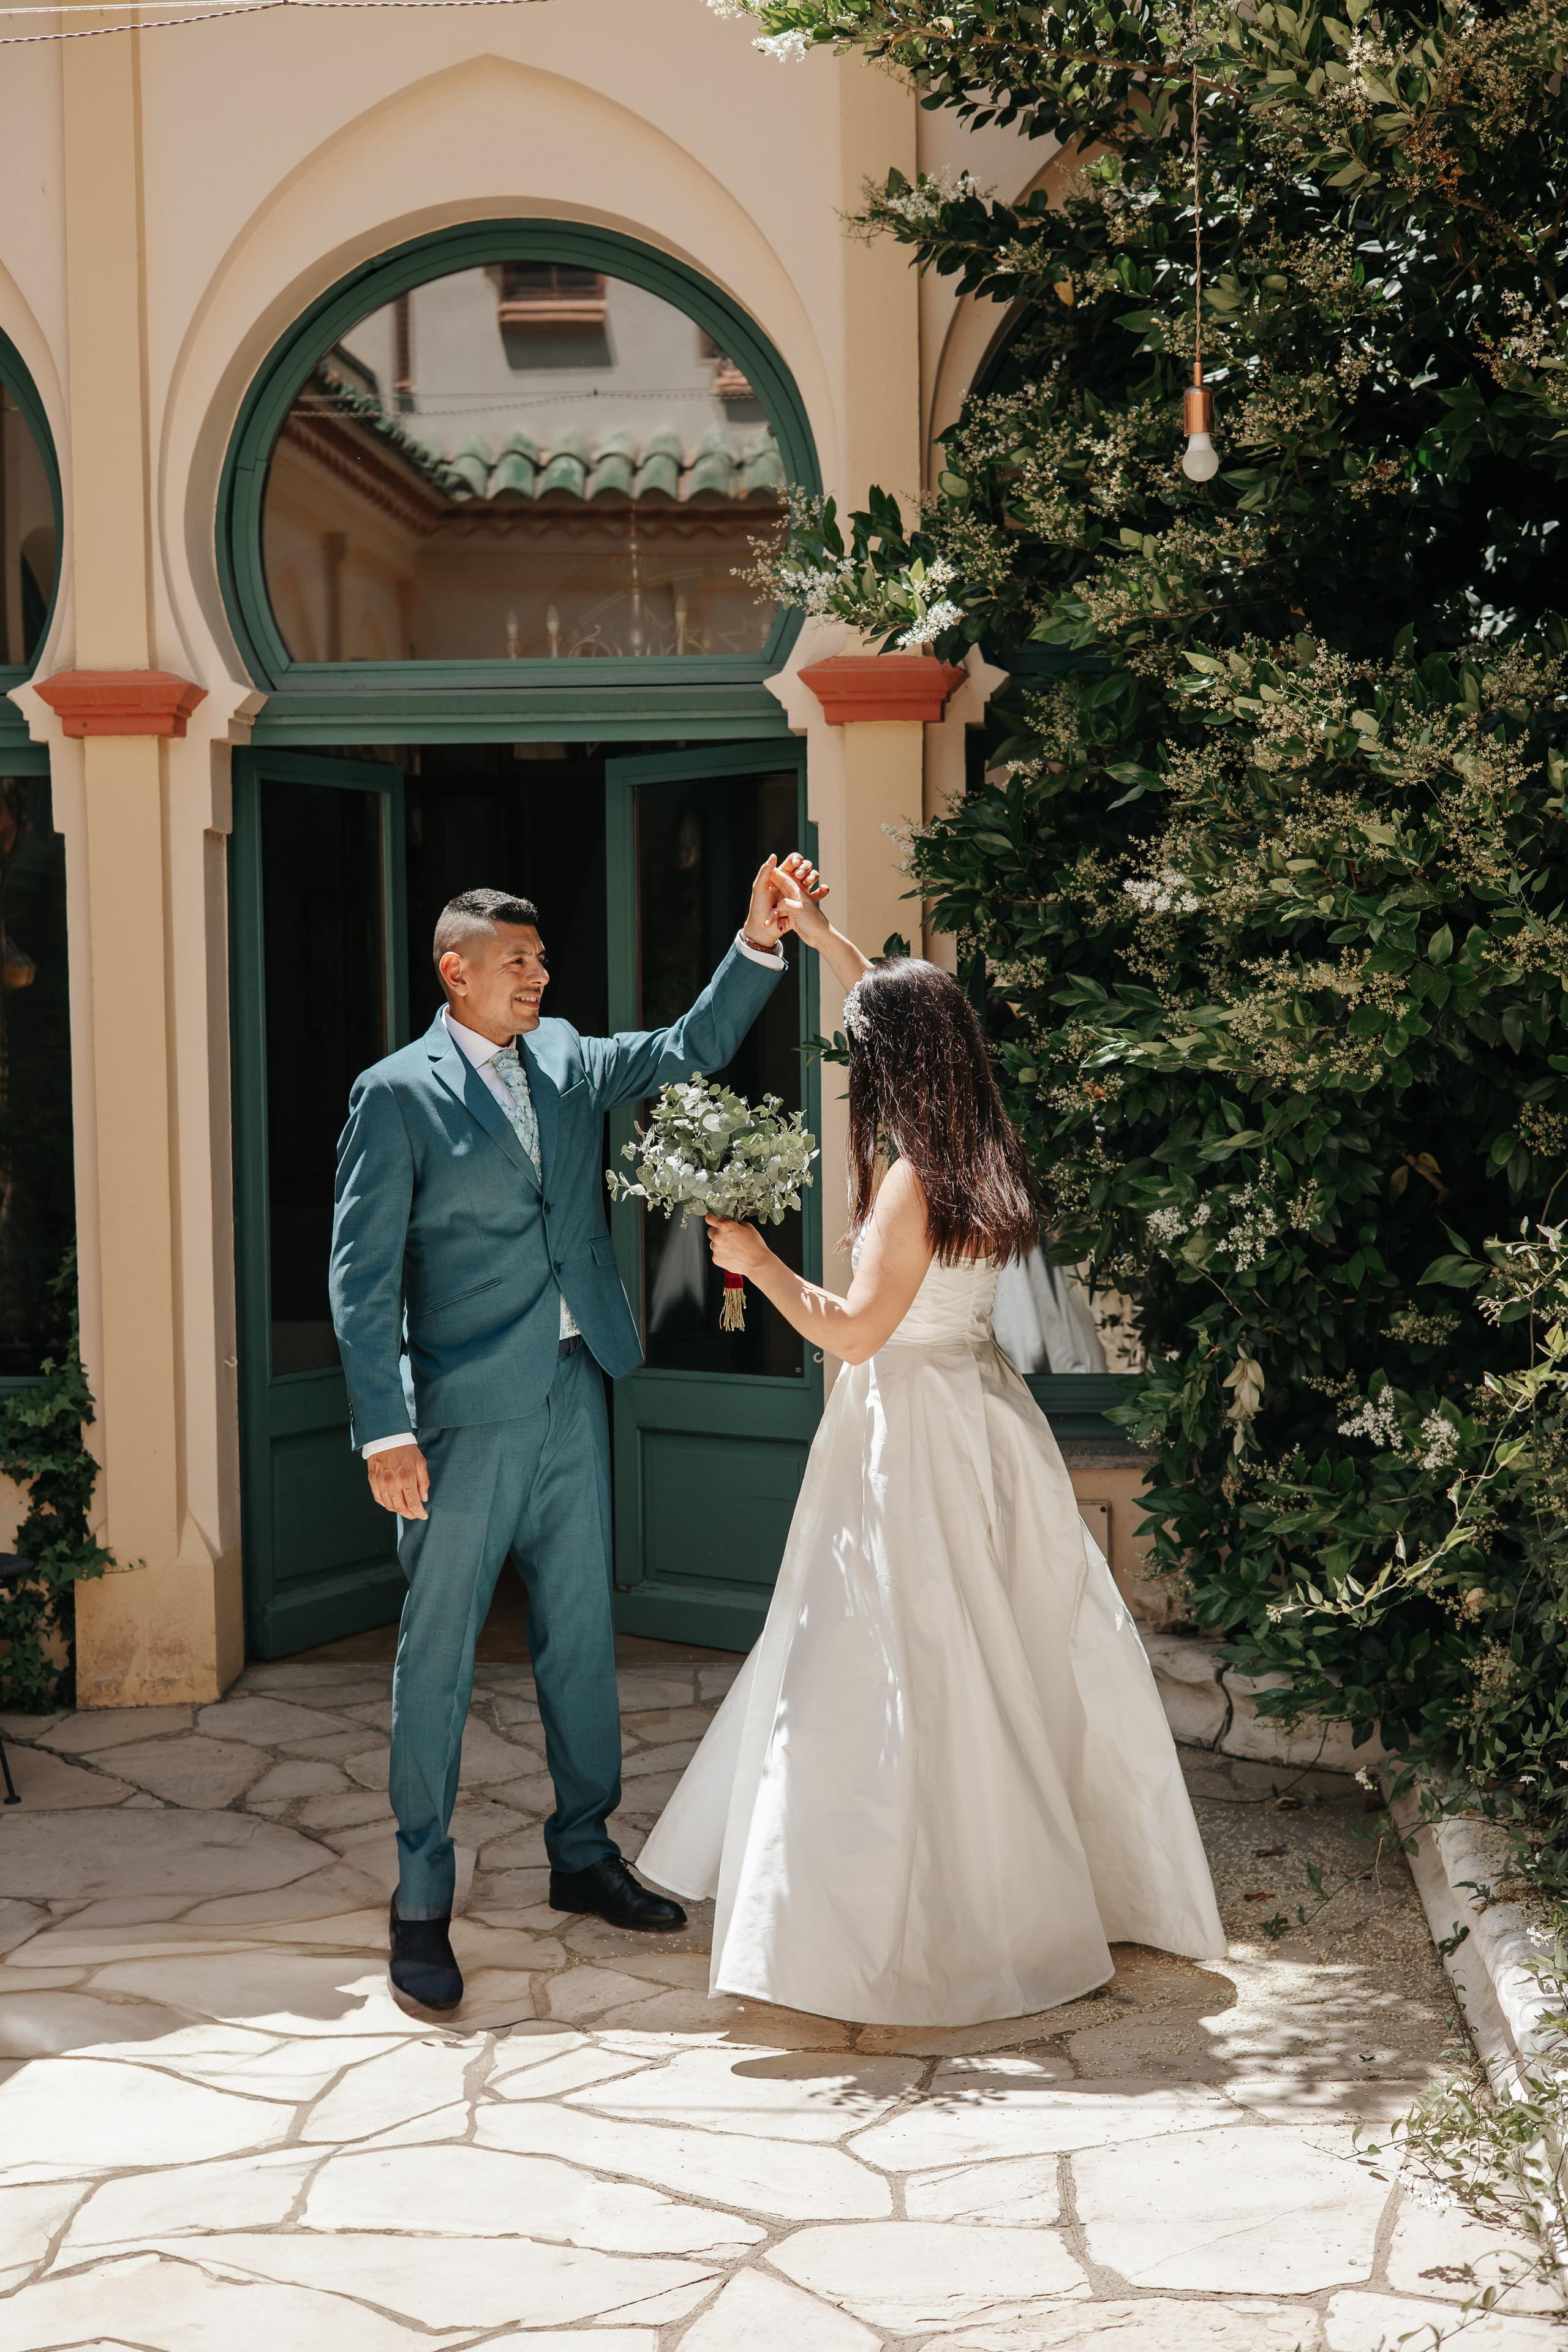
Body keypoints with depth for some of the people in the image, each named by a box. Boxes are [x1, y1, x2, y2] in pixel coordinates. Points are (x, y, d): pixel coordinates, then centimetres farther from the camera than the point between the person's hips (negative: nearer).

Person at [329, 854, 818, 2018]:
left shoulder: (567, 1061, 9)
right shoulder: (397, 1093, -8)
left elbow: (692, 1048, 9)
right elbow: (361, 1275, -11)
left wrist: (759, 943, -6)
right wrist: (386, 1430, -18)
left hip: (572, 1397, 6)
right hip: (467, 1412, -6)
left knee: (582, 1636, 15)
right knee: (439, 1652, 2)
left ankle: (584, 1854, 30)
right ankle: (422, 1901, 13)